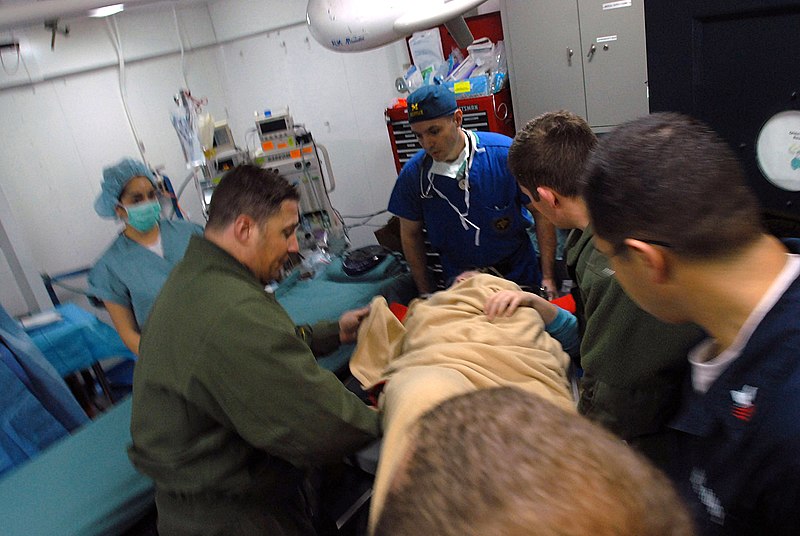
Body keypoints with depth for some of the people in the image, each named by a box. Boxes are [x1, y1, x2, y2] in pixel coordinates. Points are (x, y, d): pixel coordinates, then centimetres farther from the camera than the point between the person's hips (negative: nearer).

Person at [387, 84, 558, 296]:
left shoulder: (504, 154, -16)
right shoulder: (412, 174, -10)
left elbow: (541, 214, -7)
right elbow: (410, 234, 3)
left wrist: (547, 277, -8)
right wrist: (427, 294, 5)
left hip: (518, 273, -1)